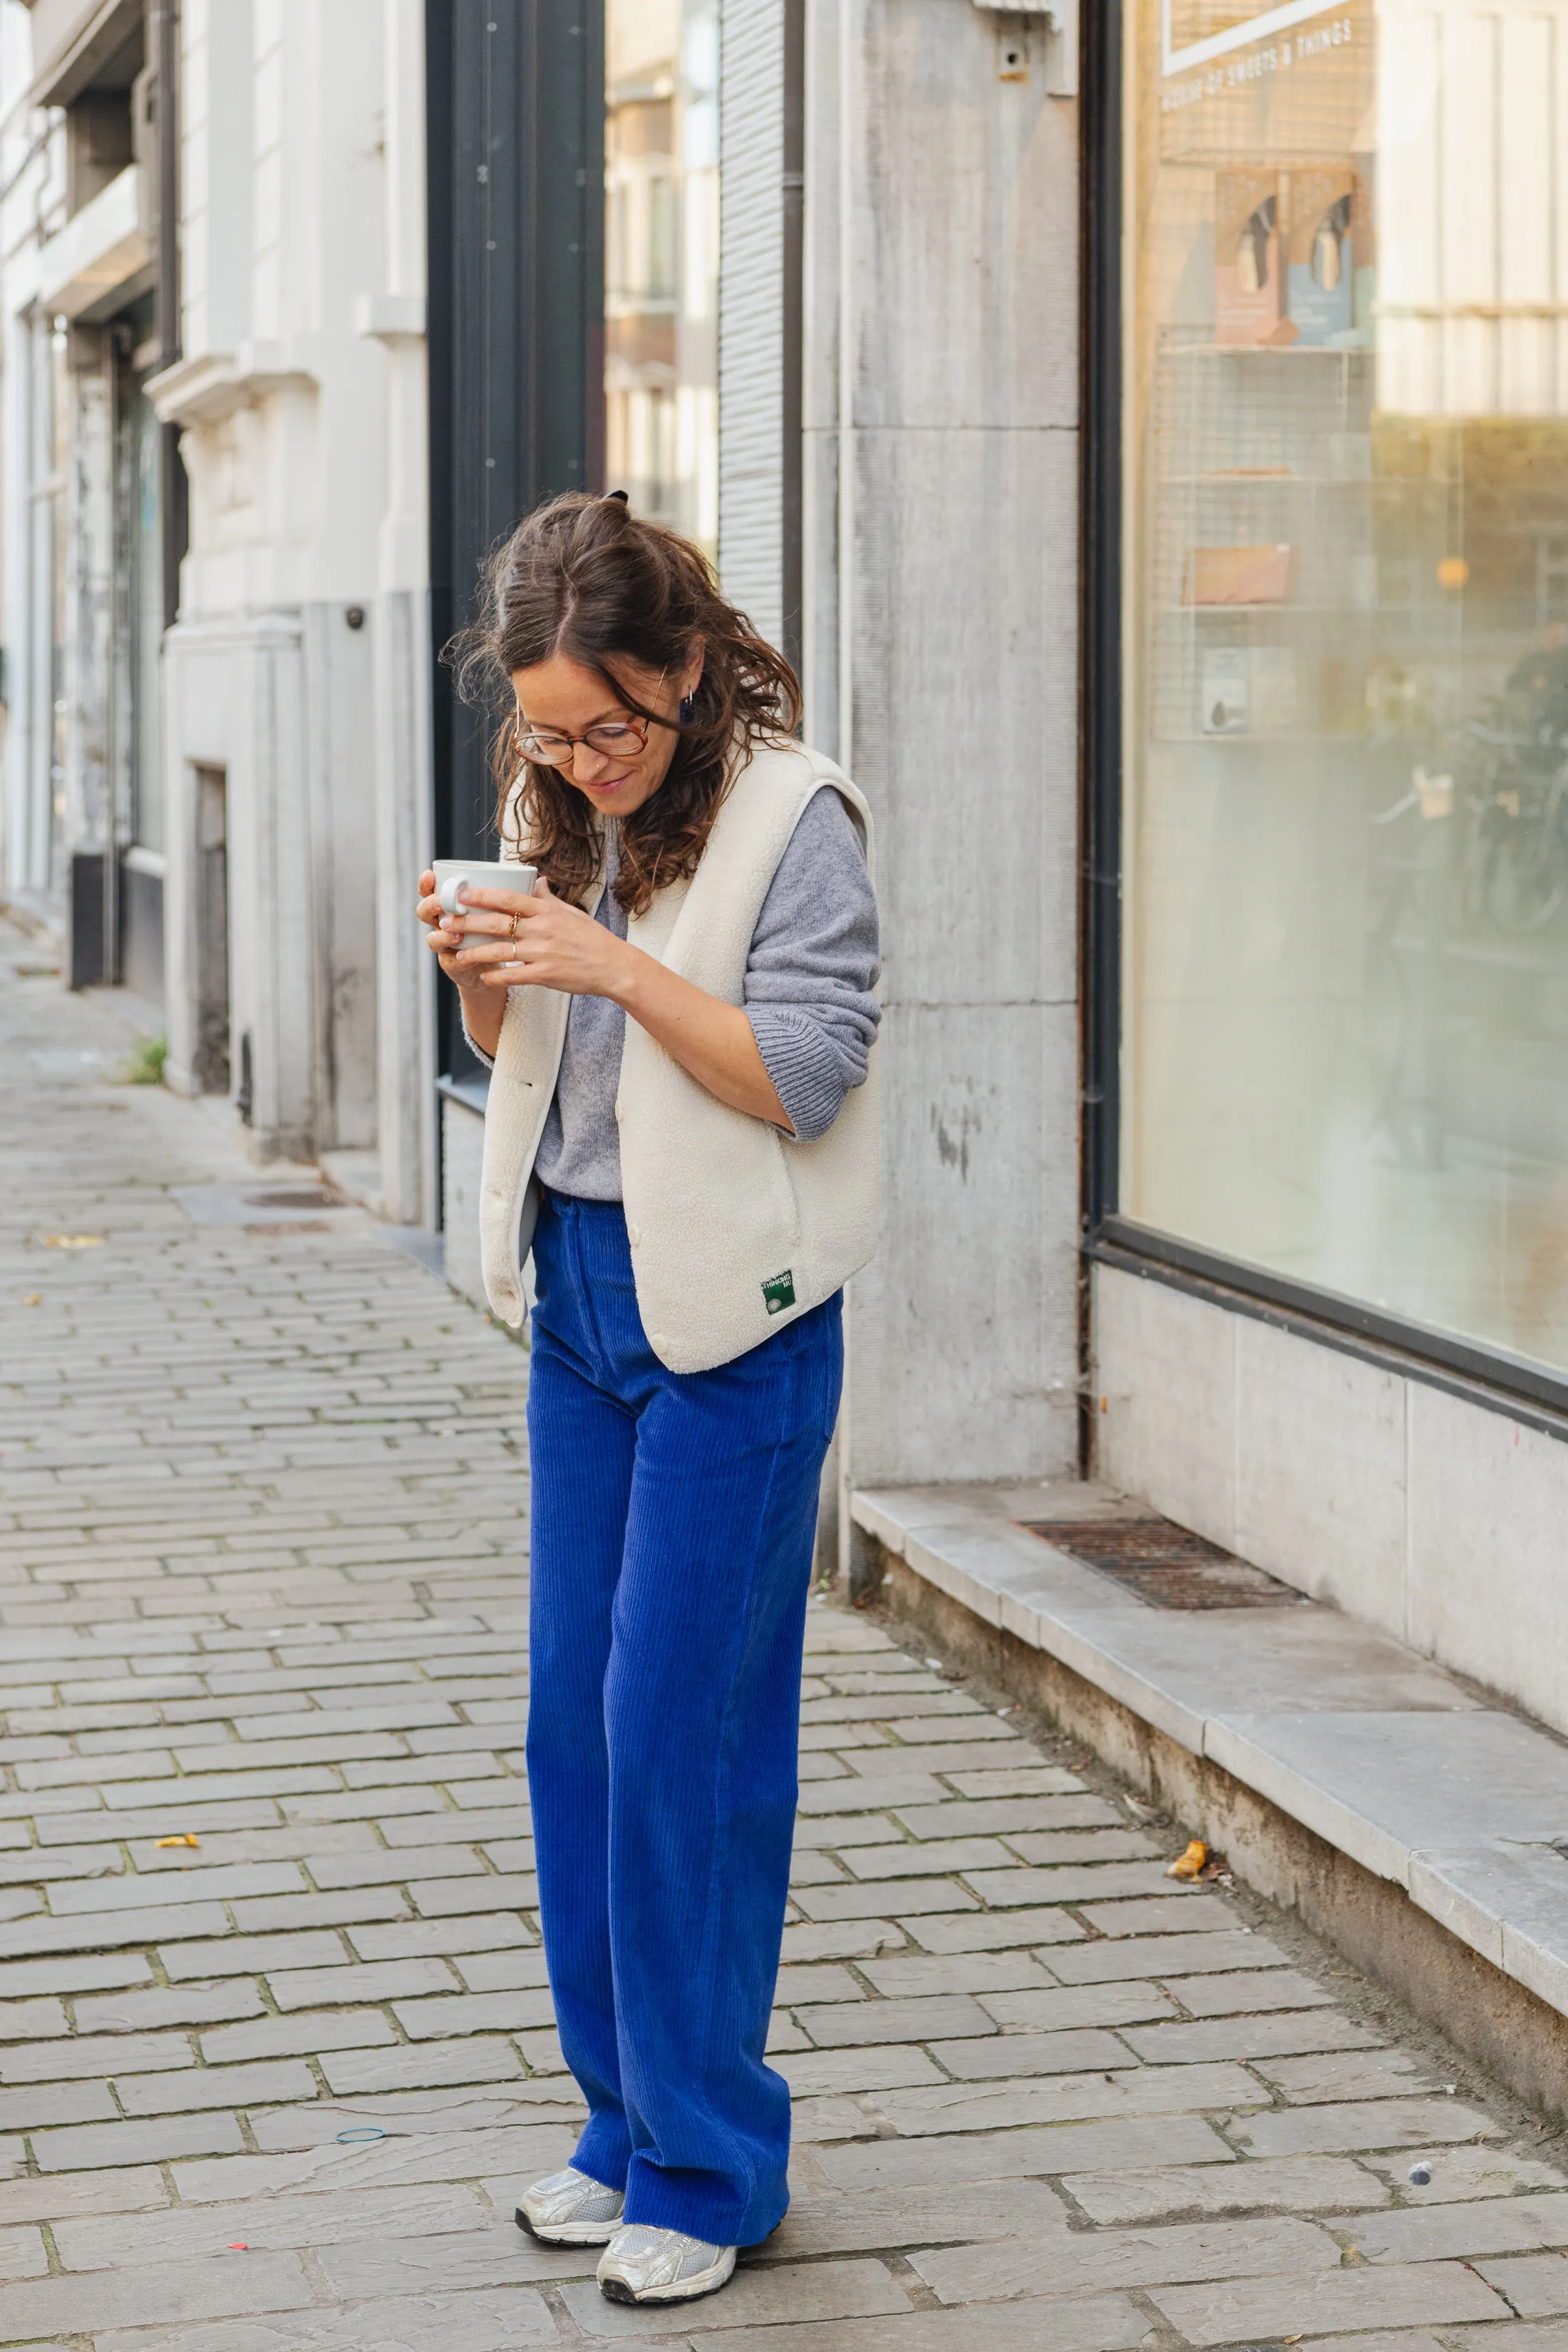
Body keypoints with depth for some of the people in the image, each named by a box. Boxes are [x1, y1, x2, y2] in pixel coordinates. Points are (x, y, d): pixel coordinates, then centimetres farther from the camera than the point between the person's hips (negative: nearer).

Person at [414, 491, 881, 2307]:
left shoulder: (793, 818, -12)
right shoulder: (558, 811, 9)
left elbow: (804, 1074, -16)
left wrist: (614, 964, -24)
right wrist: (483, 975, -5)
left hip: (732, 1323, -7)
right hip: (580, 1291, 7)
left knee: (681, 1731, -4)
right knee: (576, 1714, 10)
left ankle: (707, 2162, 8)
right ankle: (625, 2120, 23)